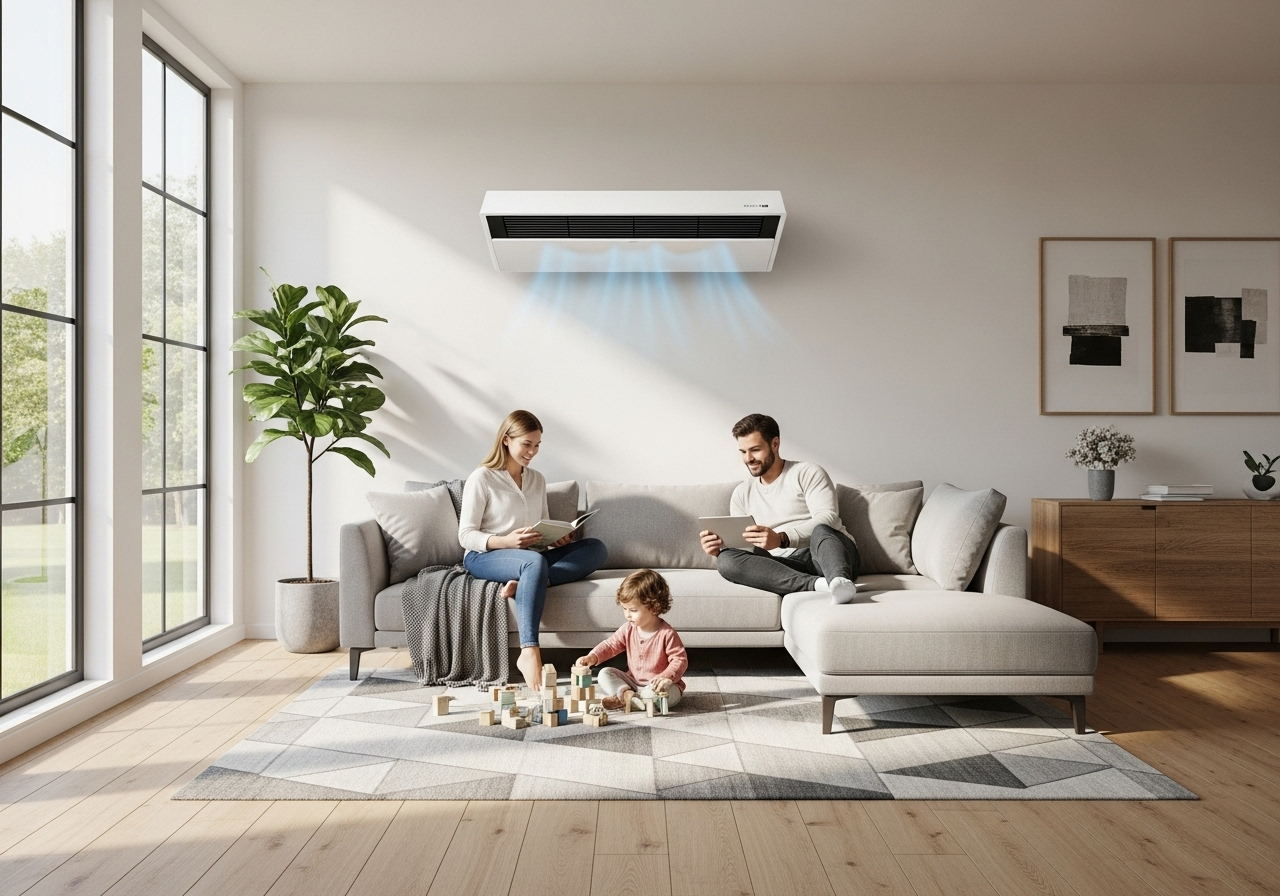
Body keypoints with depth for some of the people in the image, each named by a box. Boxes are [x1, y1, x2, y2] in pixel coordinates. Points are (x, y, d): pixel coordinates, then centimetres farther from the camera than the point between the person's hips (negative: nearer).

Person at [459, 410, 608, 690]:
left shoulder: (537, 479, 17)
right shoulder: (481, 478, -3)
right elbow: (466, 535, -7)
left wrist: (557, 538, -5)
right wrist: (506, 541, -24)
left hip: (529, 556, 6)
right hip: (484, 556, -6)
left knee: (596, 548, -16)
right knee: (535, 562, -41)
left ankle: (524, 585, -33)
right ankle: (529, 653, -49)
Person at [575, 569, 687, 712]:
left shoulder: (666, 634, -18)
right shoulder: (628, 629, 0)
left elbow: (680, 660, -18)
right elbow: (610, 645, 1)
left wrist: (666, 676, -35)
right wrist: (592, 657, -17)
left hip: (657, 685, -5)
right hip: (633, 681, 5)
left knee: (665, 692, -38)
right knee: (604, 674, -7)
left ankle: (621, 699, -26)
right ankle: (626, 693, -29)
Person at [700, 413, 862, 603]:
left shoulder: (807, 473, 4)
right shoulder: (742, 493, 19)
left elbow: (827, 519, -12)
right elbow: (738, 544, 15)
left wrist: (781, 539, -28)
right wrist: (719, 547, -10)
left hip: (826, 555, -3)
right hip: (786, 565, 3)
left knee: (820, 531, -36)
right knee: (726, 560, -24)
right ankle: (819, 584, -40)